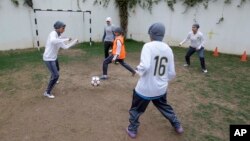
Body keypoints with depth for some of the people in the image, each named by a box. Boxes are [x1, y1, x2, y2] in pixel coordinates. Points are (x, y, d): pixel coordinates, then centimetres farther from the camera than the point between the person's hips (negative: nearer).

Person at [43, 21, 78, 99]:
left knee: (56, 70, 32)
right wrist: (65, 39, -39)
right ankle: (47, 92, 4)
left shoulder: (58, 36, 6)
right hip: (49, 58, -10)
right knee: (56, 75, -10)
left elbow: (65, 46, 11)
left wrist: (74, 42, 8)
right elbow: (52, 41, -45)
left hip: (54, 57, 10)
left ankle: (52, 81, 62)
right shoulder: (53, 33, -20)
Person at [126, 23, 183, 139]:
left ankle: (132, 130, 34)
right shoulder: (168, 49, 0)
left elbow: (145, 66, -31)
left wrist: (138, 70, -9)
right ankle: (177, 126, 45)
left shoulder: (148, 46, -16)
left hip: (145, 88, -5)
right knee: (165, 107, 32)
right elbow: (172, 73, 2)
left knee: (136, 109, 19)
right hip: (161, 89, 6)